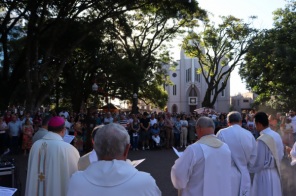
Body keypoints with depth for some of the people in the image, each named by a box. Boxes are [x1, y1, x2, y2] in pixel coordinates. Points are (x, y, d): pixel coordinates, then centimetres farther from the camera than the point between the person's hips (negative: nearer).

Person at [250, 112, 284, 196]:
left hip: (264, 174, -7)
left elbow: (259, 163, -20)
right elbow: (281, 155, 10)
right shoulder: (277, 135, -1)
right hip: (275, 172, 8)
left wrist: (248, 168, -3)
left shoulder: (262, 140, -24)